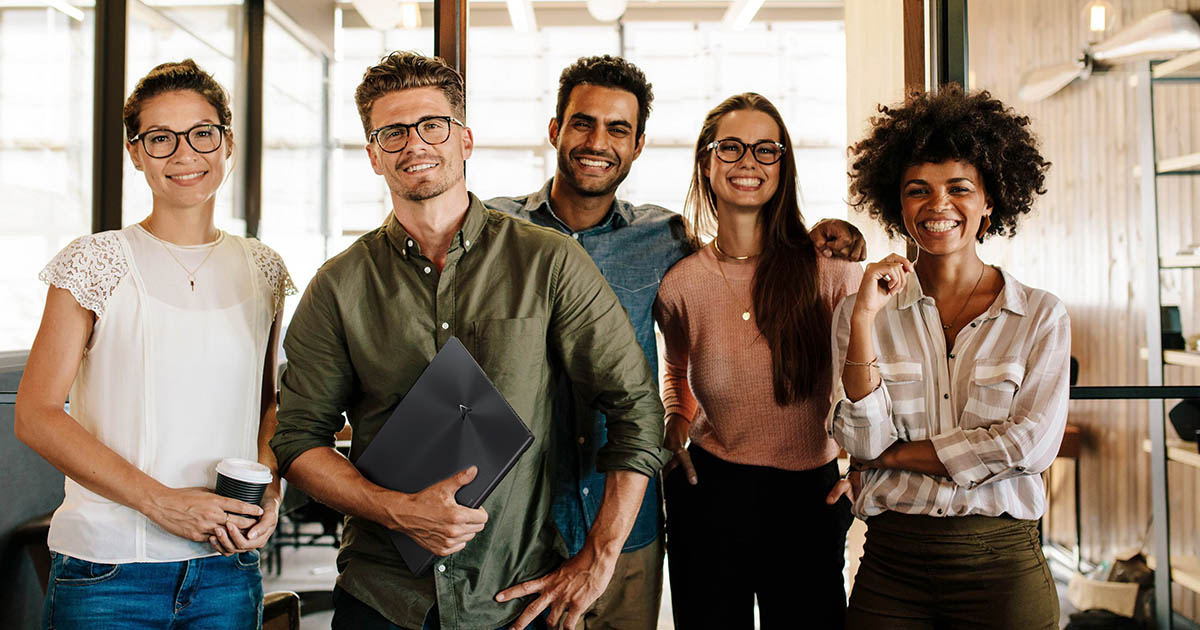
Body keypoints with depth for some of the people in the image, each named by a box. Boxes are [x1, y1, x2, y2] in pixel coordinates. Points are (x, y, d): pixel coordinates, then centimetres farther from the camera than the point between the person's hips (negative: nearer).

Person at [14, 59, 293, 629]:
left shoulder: (262, 271, 7)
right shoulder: (94, 263, -4)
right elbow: (36, 416, -8)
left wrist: (268, 494, -2)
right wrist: (160, 500, -16)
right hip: (107, 569, -3)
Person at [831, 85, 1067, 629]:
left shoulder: (1042, 316, 0)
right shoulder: (861, 312, 2)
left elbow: (1031, 444, -9)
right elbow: (861, 440, -7)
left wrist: (899, 454, -7)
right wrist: (864, 319, -15)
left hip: (1002, 566, 0)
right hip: (890, 566, 1)